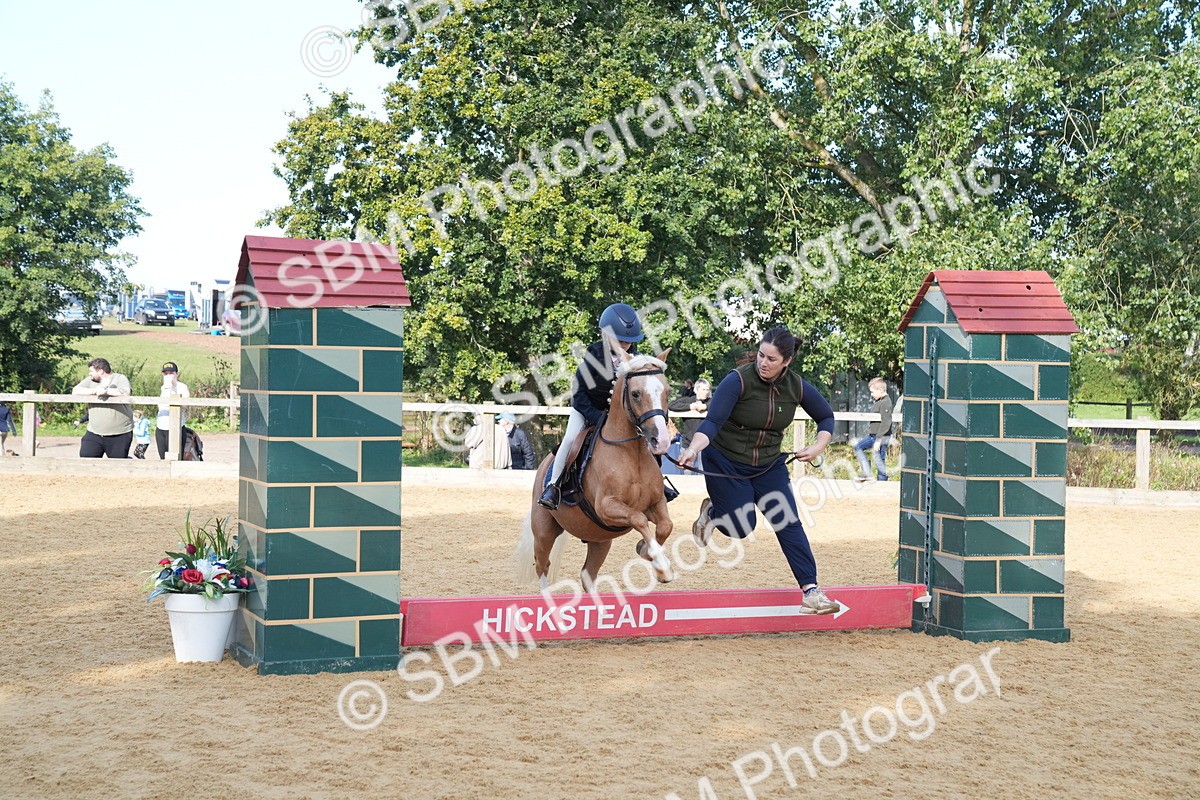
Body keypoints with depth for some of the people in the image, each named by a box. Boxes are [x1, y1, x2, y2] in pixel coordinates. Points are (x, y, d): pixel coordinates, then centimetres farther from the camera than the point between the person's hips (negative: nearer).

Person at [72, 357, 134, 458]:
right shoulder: (91, 381, 12)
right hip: (94, 434, 4)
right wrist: (94, 390, -12)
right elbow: (75, 391, 0)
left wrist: (106, 391, -16)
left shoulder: (120, 378, -2)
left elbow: (126, 393, -21)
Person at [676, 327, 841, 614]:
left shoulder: (797, 386, -10)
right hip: (725, 464, -3)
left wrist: (818, 447, -8)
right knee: (741, 528, -1)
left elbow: (826, 417, 7)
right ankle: (712, 511, 33)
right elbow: (712, 422, -31)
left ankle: (811, 592, -5)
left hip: (769, 466, 3)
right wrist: (693, 449, -47)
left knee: (789, 524, -7)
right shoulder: (738, 380, -23)